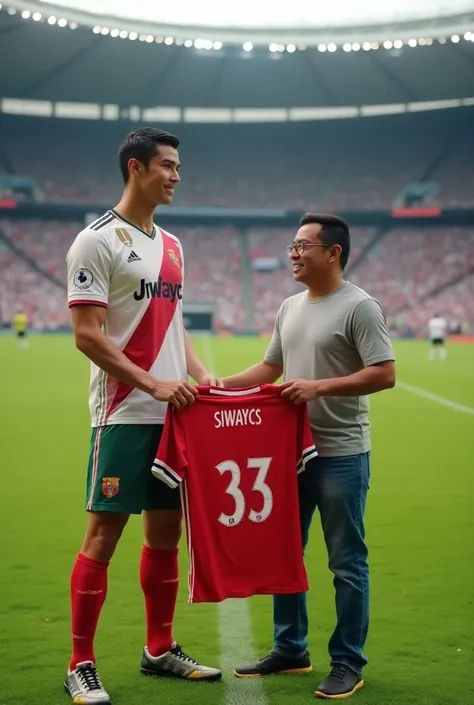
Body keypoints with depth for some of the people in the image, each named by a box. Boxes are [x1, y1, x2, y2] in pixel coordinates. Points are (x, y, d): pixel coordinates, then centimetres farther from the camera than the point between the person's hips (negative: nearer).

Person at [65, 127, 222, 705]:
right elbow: (87, 335, -14)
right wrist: (154, 383, -19)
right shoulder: (98, 240, -8)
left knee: (166, 531, 12)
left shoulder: (171, 245, 16)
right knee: (103, 533, -4)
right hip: (124, 415, -7)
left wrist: (200, 374, 5)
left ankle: (160, 650, 25)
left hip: (173, 412, 8)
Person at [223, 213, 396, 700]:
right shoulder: (289, 308, 12)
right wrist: (220, 384, 6)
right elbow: (270, 368, 19)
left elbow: (384, 374, -17)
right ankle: (290, 650, 28)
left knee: (346, 562, 1)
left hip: (341, 455, -8)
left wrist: (319, 387, -22)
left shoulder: (359, 307, -11)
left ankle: (348, 663, 12)